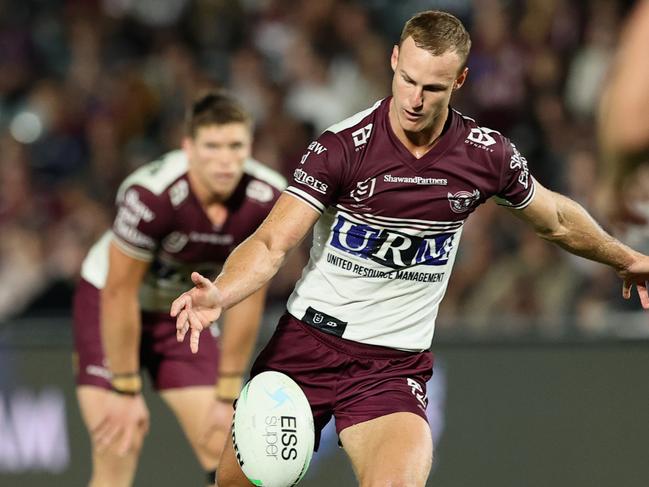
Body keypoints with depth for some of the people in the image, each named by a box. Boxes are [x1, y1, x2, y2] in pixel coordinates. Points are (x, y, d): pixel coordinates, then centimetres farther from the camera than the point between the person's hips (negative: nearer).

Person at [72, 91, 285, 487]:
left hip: (183, 315, 4)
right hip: (108, 304, -4)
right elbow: (119, 294, -24)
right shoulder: (150, 195, -34)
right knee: (118, 450, -15)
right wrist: (126, 391, -19)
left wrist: (228, 395, -6)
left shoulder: (266, 199, -21)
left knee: (224, 453, -5)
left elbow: (246, 298, -10)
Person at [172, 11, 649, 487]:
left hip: (395, 364, 1)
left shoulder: (487, 154, -4)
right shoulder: (343, 145, -14)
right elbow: (271, 243, -17)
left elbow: (556, 220, 17)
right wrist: (218, 295, -37)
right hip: (307, 341, 0)